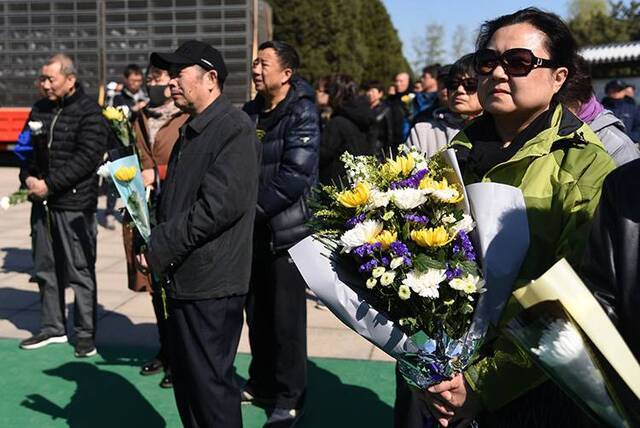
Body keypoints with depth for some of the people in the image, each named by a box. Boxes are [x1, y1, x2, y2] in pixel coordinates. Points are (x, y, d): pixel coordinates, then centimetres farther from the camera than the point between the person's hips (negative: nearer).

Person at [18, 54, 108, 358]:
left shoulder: (89, 113, -9)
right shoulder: (39, 110, 12)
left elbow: (87, 159, -16)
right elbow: (27, 148, 18)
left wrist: (49, 184, -18)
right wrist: (28, 177, -1)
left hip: (75, 204, -7)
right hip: (42, 202, 7)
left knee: (80, 271, -1)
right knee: (46, 269, 14)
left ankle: (85, 333, 11)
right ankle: (52, 327, 28)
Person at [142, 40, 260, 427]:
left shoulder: (234, 128, -13)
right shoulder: (192, 130, 16)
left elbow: (219, 205, -22)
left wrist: (160, 248, -16)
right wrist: (156, 242, 6)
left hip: (212, 284, -9)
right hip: (184, 278, 9)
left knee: (210, 384, 1)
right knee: (186, 380, 18)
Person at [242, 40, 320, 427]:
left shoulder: (302, 113, -10)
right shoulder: (251, 112, 11)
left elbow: (294, 175, -19)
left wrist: (254, 208, -18)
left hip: (287, 228, -6)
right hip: (253, 229, 7)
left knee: (286, 316, 0)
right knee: (257, 310, 14)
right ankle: (262, 383, 31)